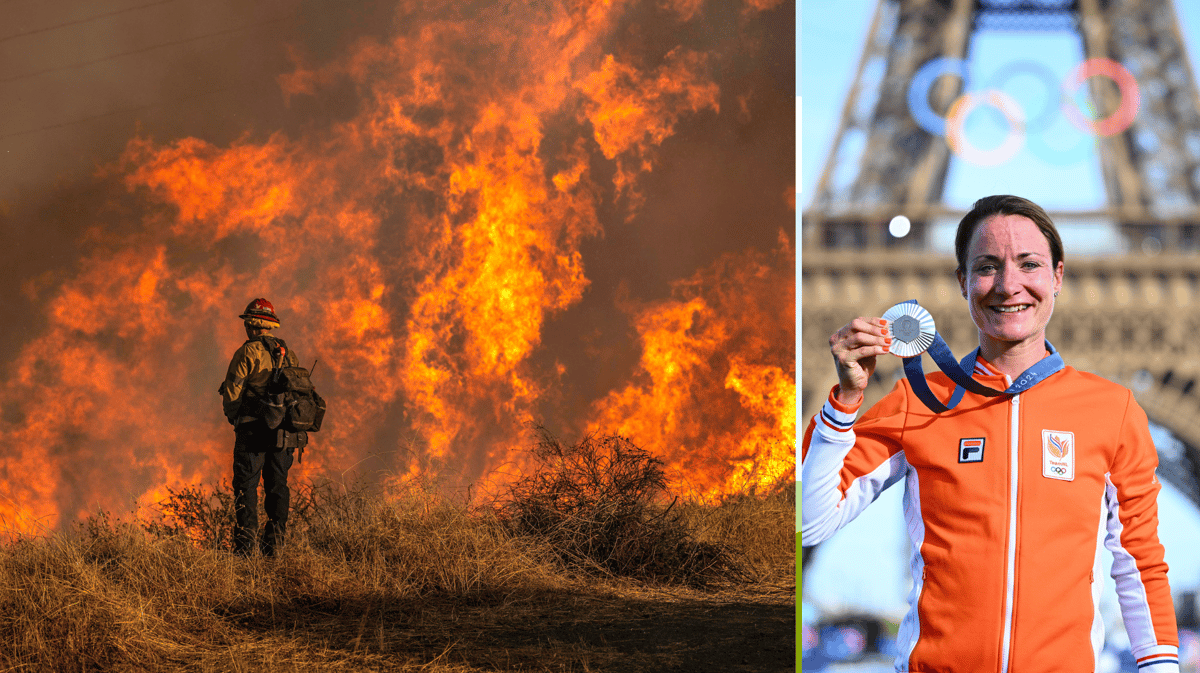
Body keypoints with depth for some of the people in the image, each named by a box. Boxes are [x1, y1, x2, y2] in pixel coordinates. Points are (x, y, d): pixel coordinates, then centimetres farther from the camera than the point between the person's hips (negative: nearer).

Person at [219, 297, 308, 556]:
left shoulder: (247, 353, -7)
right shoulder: (288, 353, 13)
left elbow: (232, 393, -8)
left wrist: (233, 417, 9)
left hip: (254, 429, -5)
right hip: (285, 433, 5)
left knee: (246, 486, -2)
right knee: (278, 486, 9)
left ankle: (245, 544, -8)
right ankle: (274, 544, 8)